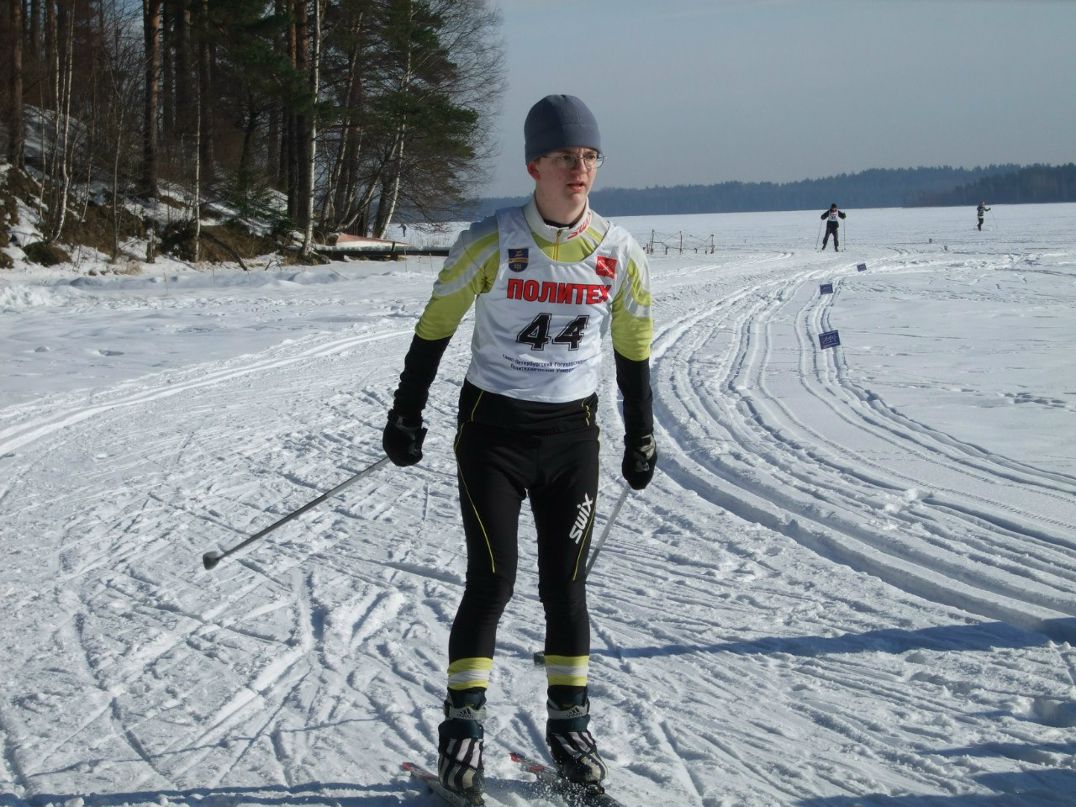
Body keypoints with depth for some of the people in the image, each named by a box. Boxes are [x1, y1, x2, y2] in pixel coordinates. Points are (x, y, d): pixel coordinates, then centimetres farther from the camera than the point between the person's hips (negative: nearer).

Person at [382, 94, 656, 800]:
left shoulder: (621, 254, -3)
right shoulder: (489, 243, -11)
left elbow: (633, 349, 10)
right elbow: (435, 327, 0)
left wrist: (641, 439, 13)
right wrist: (406, 414, 1)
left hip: (574, 431, 3)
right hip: (493, 427, -2)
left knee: (566, 583, 6)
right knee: (493, 577, -7)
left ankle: (570, 723, 20)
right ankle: (463, 727, 6)